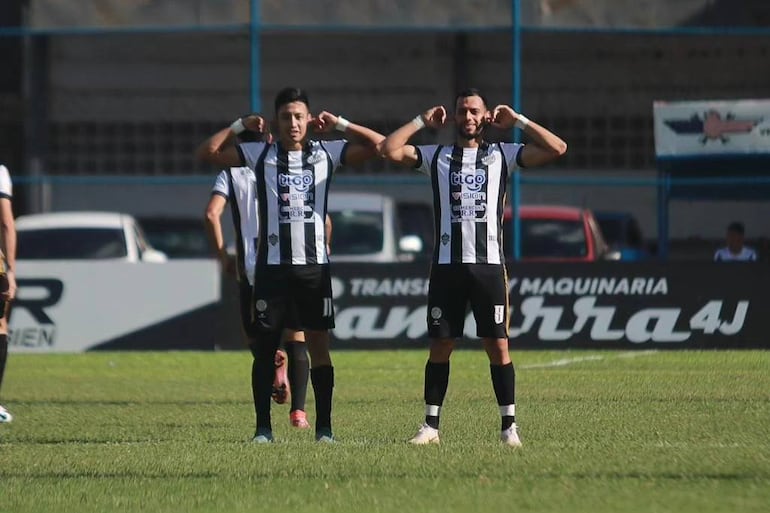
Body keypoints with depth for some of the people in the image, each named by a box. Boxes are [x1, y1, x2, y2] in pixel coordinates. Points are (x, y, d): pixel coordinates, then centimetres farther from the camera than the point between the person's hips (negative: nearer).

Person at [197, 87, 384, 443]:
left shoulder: (326, 153, 6)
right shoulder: (259, 155, 4)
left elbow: (379, 146, 4)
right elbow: (207, 153, 0)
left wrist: (340, 124, -2)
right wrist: (239, 126, -6)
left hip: (315, 265, 0)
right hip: (272, 265, 0)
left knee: (318, 344, -1)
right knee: (264, 346, 0)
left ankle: (323, 426, 4)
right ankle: (263, 427, 7)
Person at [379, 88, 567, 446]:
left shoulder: (502, 155, 9)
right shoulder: (436, 157, 11)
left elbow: (556, 149, 2)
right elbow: (389, 150, 1)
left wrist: (519, 121, 5)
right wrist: (422, 121, 7)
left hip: (488, 264, -1)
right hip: (447, 265, 1)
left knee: (498, 345, -3)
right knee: (440, 346, 2)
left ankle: (509, 426, 2)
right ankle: (431, 425, 8)